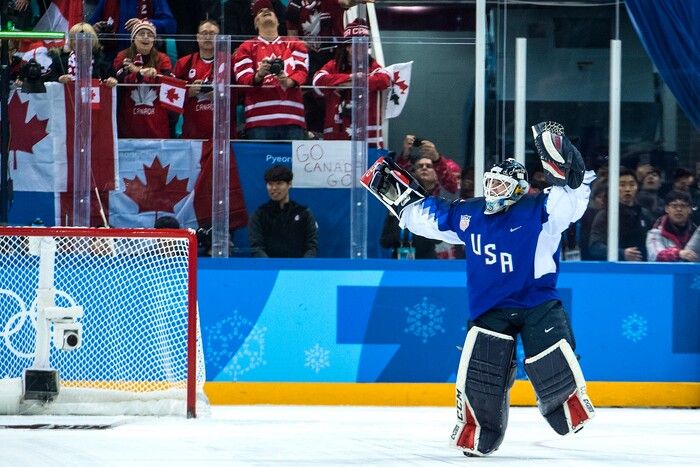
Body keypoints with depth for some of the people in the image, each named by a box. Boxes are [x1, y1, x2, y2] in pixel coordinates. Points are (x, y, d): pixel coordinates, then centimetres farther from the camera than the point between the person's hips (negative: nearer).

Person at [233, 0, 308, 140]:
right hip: (260, 117, -1)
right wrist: (258, 75, -19)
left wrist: (289, 82, -17)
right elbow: (242, 78, 4)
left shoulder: (294, 44, 20)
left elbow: (302, 70, 5)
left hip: (292, 117, 1)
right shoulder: (247, 47, 16)